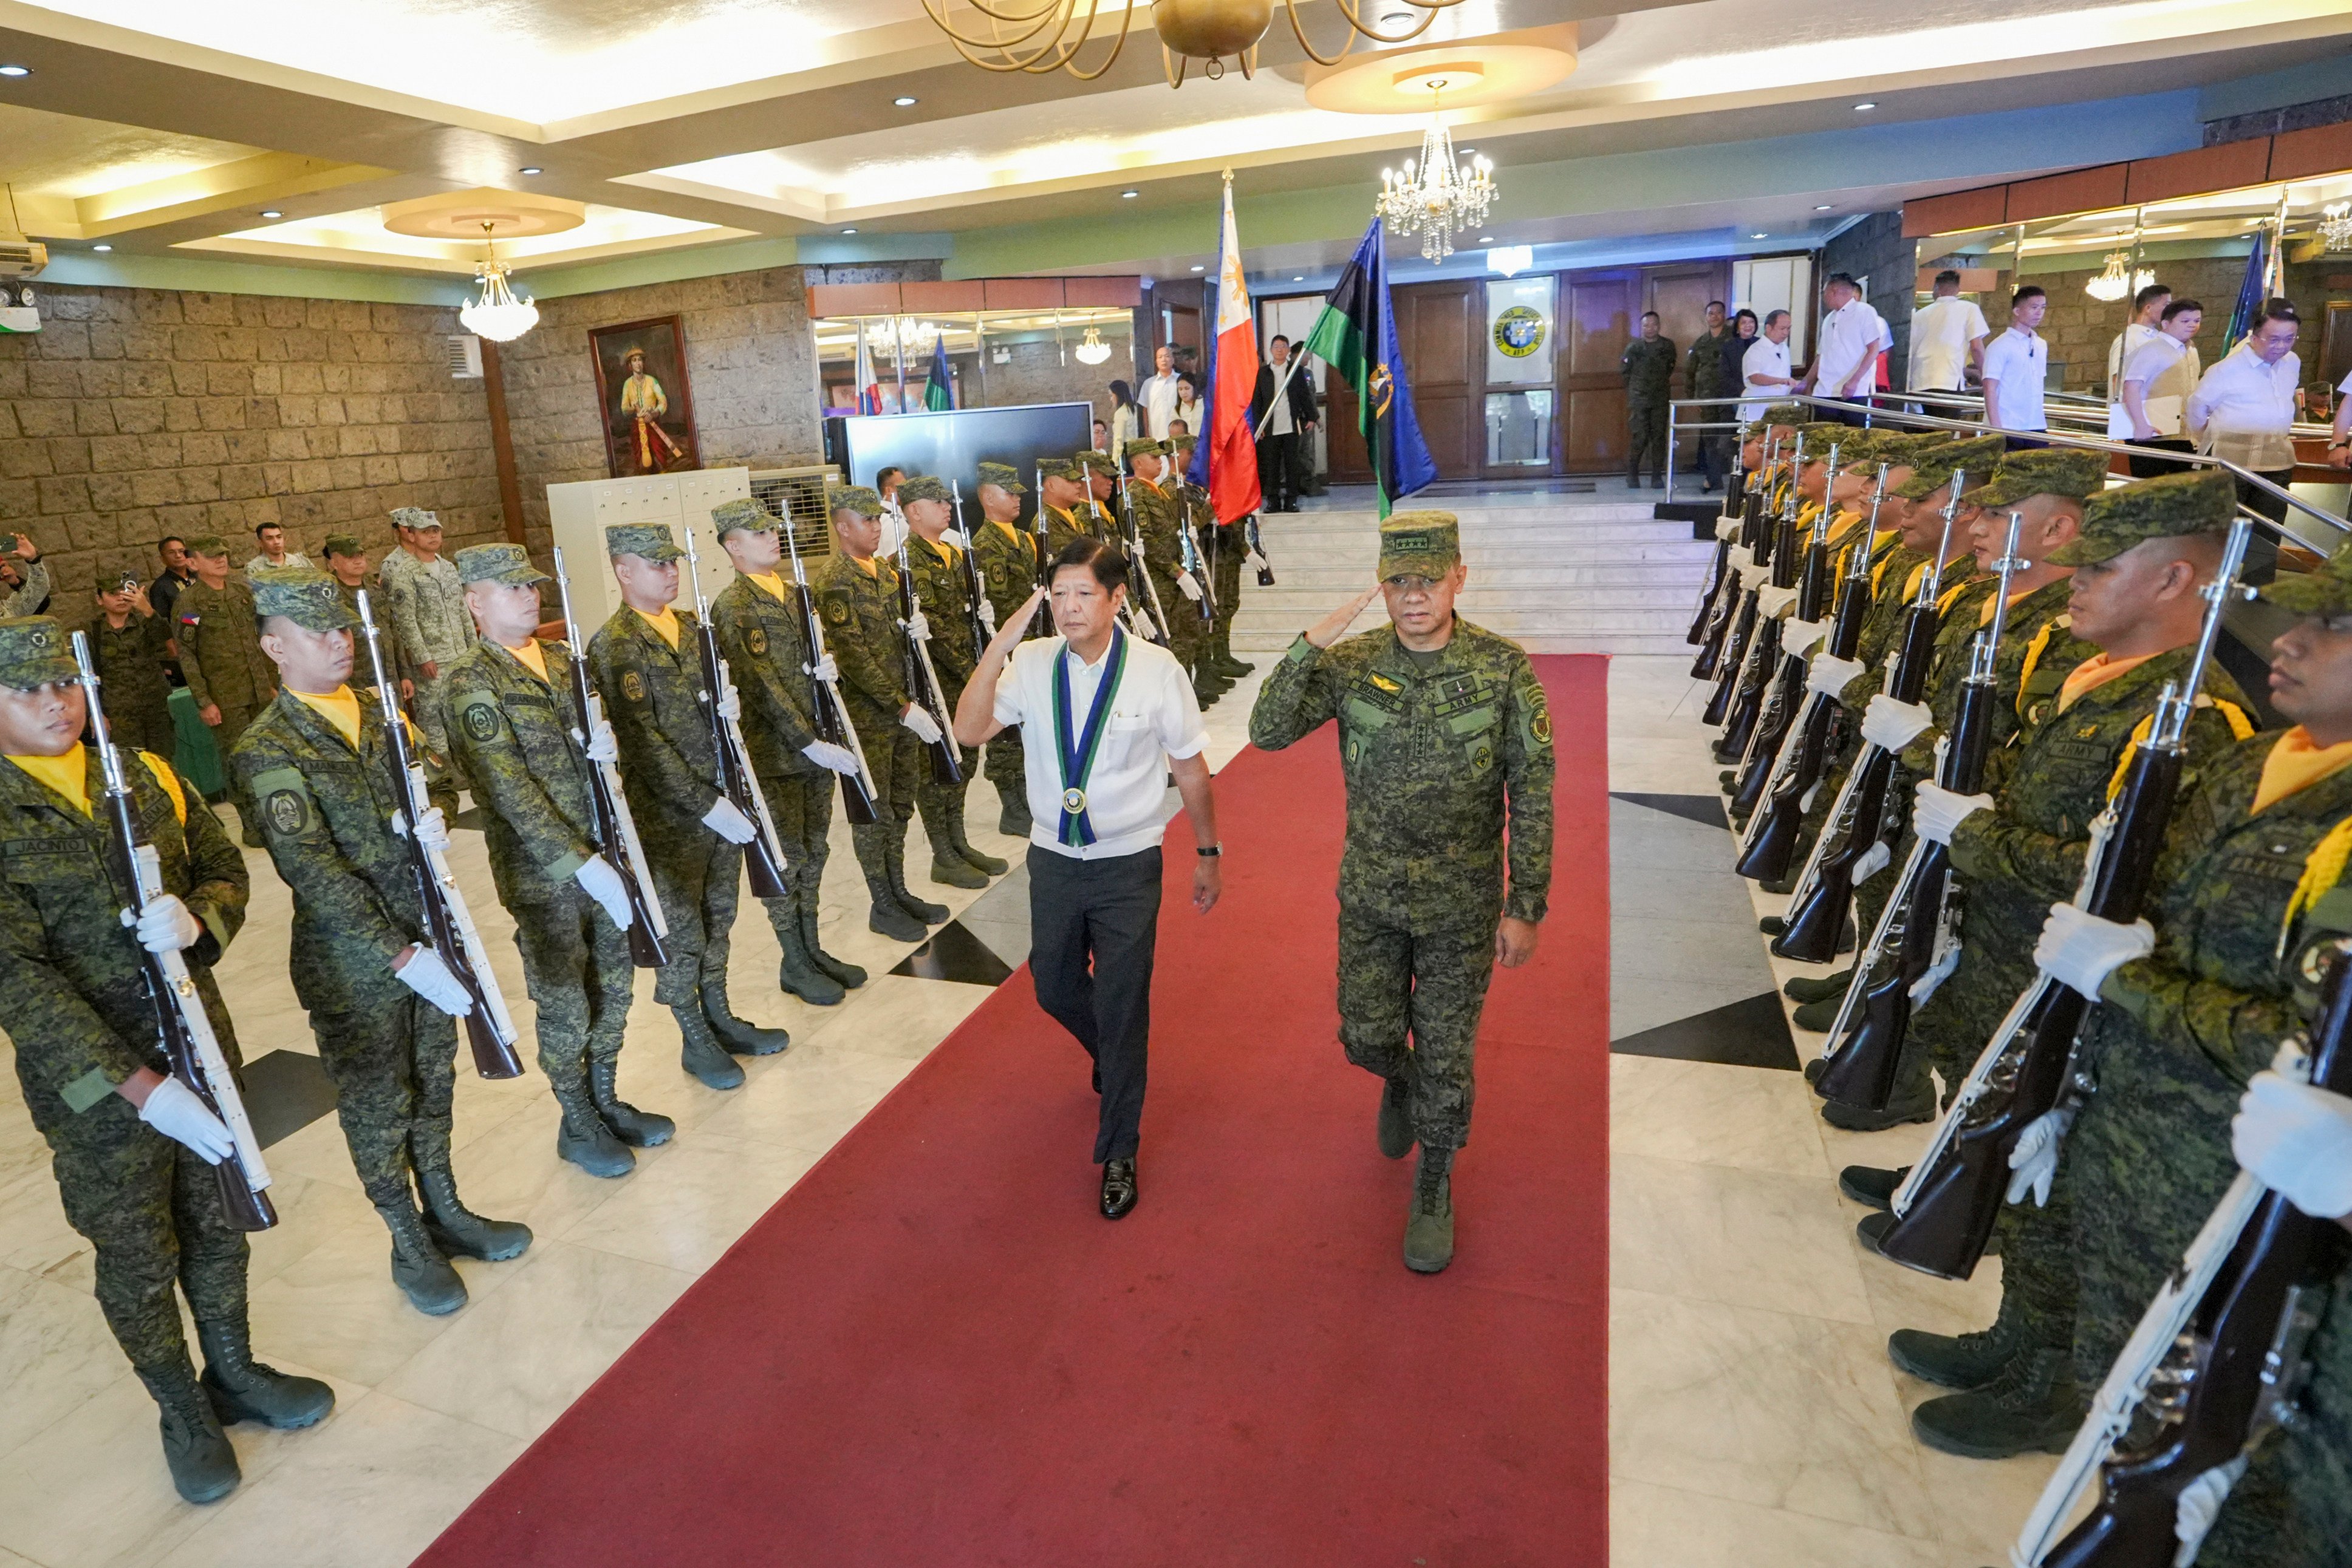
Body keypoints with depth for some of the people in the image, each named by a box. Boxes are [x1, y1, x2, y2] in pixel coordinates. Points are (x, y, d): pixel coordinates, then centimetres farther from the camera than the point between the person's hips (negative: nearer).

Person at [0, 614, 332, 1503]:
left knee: (218, 1223, 19)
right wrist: (141, 1087, -25)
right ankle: (183, 1413, 36)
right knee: (137, 1258, 14)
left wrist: (196, 919, -19)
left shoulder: (146, 778, 1)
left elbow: (227, 871, 6)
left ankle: (236, 1372, 42)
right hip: (91, 1086, -4)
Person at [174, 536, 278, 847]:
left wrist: (272, 682, 15)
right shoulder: (188, 602, -6)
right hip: (225, 699, -5)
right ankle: (251, 824, 9)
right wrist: (203, 702, -11)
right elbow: (186, 656, -7)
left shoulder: (244, 590, 10)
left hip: (260, 692, 5)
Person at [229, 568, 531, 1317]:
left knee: (434, 1083, 18)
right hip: (350, 960, -5)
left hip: (429, 932, 5)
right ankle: (409, 1242, 28)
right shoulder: (266, 751, -13)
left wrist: (431, 817, -15)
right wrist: (402, 958, -22)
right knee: (377, 1105, 10)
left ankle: (446, 1211, 37)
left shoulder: (381, 710, 5)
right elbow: (314, 874, -19)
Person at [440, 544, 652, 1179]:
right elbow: (510, 790, -18)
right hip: (539, 871, -6)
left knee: (614, 987, 16)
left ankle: (607, 1100, 34)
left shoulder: (561, 659, 9)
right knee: (565, 1005, 7)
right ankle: (577, 1123, 25)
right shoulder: (472, 681, -12)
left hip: (603, 852, 6)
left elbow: (595, 735, 14)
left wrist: (604, 741, -12)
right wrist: (581, 864, -23)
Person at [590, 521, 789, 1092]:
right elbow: (642, 740, -19)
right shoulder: (614, 646, -14)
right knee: (682, 931, 6)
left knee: (718, 918, 17)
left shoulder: (691, 626, 9)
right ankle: (694, 1039, 21)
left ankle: (719, 1017, 32)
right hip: (668, 814, -7)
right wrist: (704, 804, -20)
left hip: (722, 800, 7)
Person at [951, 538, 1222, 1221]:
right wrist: (1001, 645, -28)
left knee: (1122, 1010, 4)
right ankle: (1116, 1060, 54)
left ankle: (1118, 1153, 25)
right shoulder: (1032, 661, -8)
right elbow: (969, 731, -20)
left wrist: (1208, 852, 4)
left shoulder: (1156, 669, -13)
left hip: (1128, 864, -3)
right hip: (1053, 858, 4)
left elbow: (1190, 766, -3)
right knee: (1055, 990, 20)